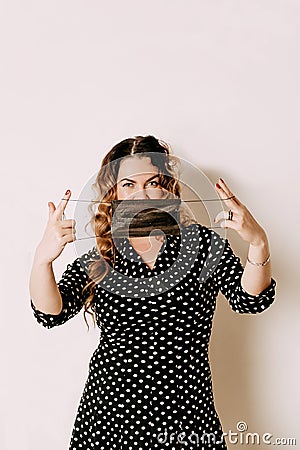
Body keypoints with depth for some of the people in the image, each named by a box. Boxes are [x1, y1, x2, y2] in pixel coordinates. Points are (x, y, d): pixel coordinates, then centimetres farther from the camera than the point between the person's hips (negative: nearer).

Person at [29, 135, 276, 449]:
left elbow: (249, 300, -13)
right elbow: (51, 313, -12)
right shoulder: (97, 260, 0)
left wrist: (258, 243, -32)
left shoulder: (202, 243, -2)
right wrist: (42, 259, -31)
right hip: (108, 413, 1)